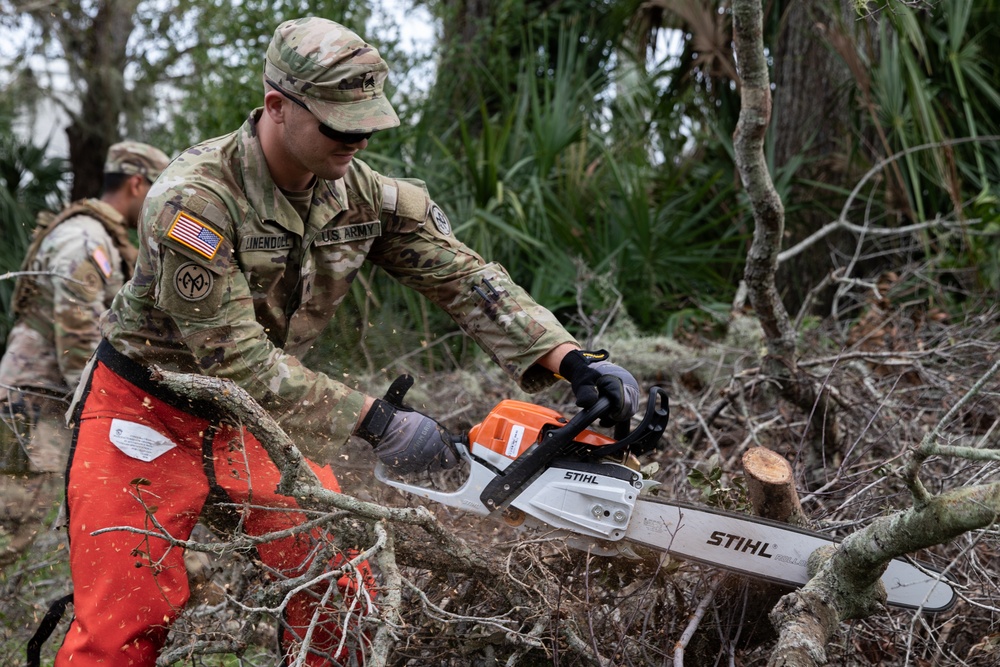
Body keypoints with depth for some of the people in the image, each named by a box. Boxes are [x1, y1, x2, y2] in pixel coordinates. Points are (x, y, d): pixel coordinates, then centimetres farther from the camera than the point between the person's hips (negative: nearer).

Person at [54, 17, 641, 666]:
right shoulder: (195, 199, -28)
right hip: (149, 417, -5)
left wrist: (572, 361, -23)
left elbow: (464, 276, -9)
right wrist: (376, 421, -31)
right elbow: (236, 357, -29)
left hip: (259, 421, 6)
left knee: (339, 595, -1)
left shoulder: (362, 192, -9)